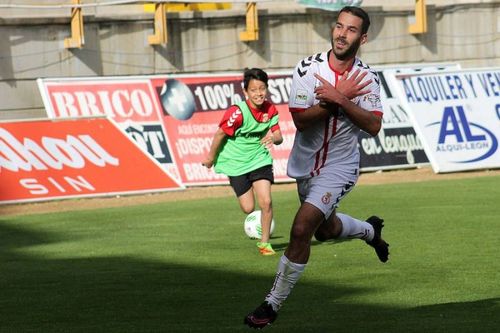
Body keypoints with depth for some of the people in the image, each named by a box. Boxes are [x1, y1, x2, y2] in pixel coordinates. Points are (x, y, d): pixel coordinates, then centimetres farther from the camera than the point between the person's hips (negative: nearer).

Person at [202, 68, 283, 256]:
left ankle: (264, 242, 7)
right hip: (236, 163, -3)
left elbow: (279, 137, -3)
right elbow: (220, 134, -13)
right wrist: (211, 158, -1)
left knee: (266, 202, -10)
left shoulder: (270, 110, -9)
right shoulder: (237, 113, -25)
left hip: (260, 159, 3)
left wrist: (273, 138, -28)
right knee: (248, 208, -1)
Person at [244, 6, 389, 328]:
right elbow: (300, 120, -19)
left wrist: (340, 100, -30)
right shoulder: (308, 68, -12)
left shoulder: (366, 78, -11)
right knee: (325, 229, 24)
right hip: (306, 165, 4)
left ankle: (273, 305, -7)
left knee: (301, 229, -19)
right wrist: (338, 99, -25)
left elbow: (374, 125, -21)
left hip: (339, 167, -4)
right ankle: (370, 230, 58)